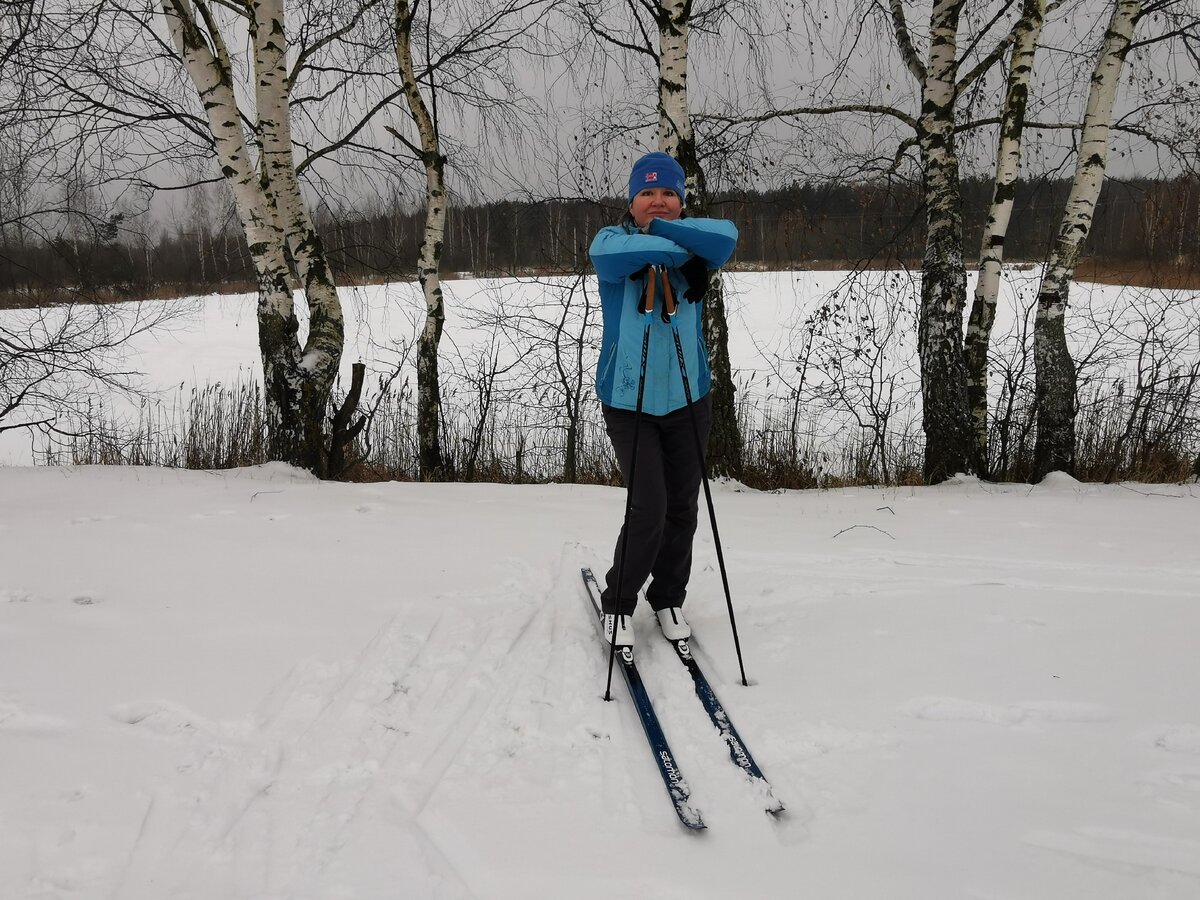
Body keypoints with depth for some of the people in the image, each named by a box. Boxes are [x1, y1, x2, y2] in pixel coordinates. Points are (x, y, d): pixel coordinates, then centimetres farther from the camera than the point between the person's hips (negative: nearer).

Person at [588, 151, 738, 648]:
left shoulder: (688, 242, 4)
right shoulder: (613, 237, -3)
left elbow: (724, 236, -19)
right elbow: (611, 254, -28)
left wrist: (661, 229, -22)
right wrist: (682, 252, -20)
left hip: (688, 399, 4)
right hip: (629, 401, -3)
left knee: (682, 509, 11)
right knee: (648, 509, -9)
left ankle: (669, 599, 32)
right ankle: (618, 603, 12)